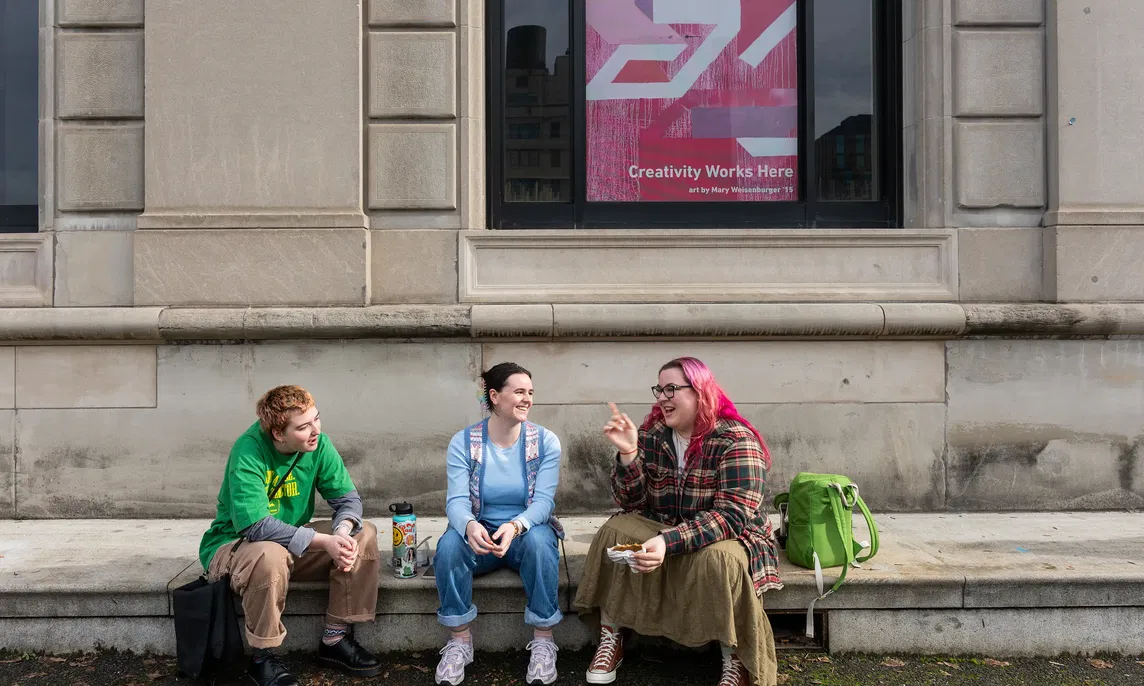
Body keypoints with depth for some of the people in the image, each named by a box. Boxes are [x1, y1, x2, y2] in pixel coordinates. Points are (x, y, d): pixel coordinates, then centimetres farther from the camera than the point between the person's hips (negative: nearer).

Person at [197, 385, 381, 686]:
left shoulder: (318, 444, -12)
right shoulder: (248, 451, -27)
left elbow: (348, 497, -7)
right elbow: (256, 526, -33)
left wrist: (343, 532, -30)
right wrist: (324, 541, -33)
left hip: (295, 541, 6)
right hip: (234, 544, -6)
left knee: (364, 535, -12)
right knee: (270, 555, -39)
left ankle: (336, 639, -2)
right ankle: (263, 658, -17)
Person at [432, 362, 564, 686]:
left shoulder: (545, 441, -6)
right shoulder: (463, 442, -6)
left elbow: (543, 500, -16)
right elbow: (457, 500, -16)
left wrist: (515, 525, -39)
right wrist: (470, 526, -41)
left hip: (526, 532, 0)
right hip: (480, 535, 1)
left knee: (539, 540, -35)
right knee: (449, 544, -31)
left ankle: (543, 641, -19)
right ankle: (460, 641, -14)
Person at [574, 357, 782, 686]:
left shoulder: (735, 439, -18)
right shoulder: (651, 434, -3)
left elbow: (733, 515, -27)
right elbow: (632, 504, -5)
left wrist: (669, 542, -39)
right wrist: (627, 453, -23)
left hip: (727, 538, -4)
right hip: (664, 532, 4)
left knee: (719, 559, -36)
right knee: (615, 532, -20)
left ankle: (735, 660, -14)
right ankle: (611, 639, -9)